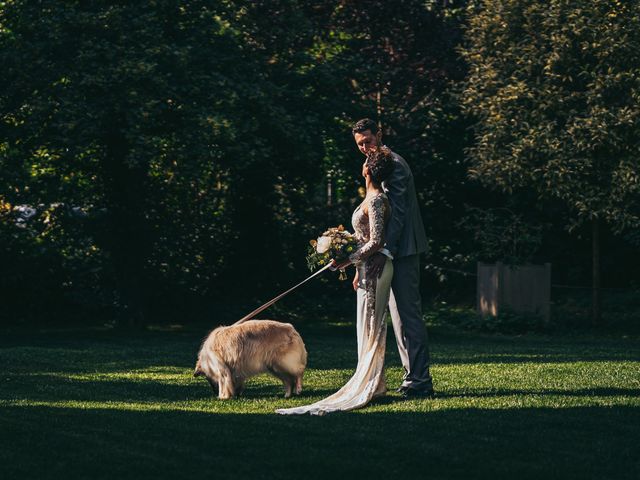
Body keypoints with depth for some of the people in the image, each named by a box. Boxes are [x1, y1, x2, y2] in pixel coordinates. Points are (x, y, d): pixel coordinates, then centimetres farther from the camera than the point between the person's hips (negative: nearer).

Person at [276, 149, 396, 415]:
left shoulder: (375, 201, -17)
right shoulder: (375, 197, 13)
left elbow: (375, 242, -23)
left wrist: (349, 260, -18)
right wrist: (358, 270, 22)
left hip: (374, 268, -10)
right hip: (370, 268, 10)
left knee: (370, 326, -5)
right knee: (370, 326, 12)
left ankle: (371, 385, -2)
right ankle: (372, 384, 15)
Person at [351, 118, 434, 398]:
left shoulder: (393, 164, -12)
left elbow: (397, 211, -19)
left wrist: (385, 251, -26)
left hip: (402, 250, -11)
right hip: (394, 251, 11)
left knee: (408, 315, -11)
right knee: (399, 315, 11)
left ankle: (419, 382, -11)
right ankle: (414, 377, 15)